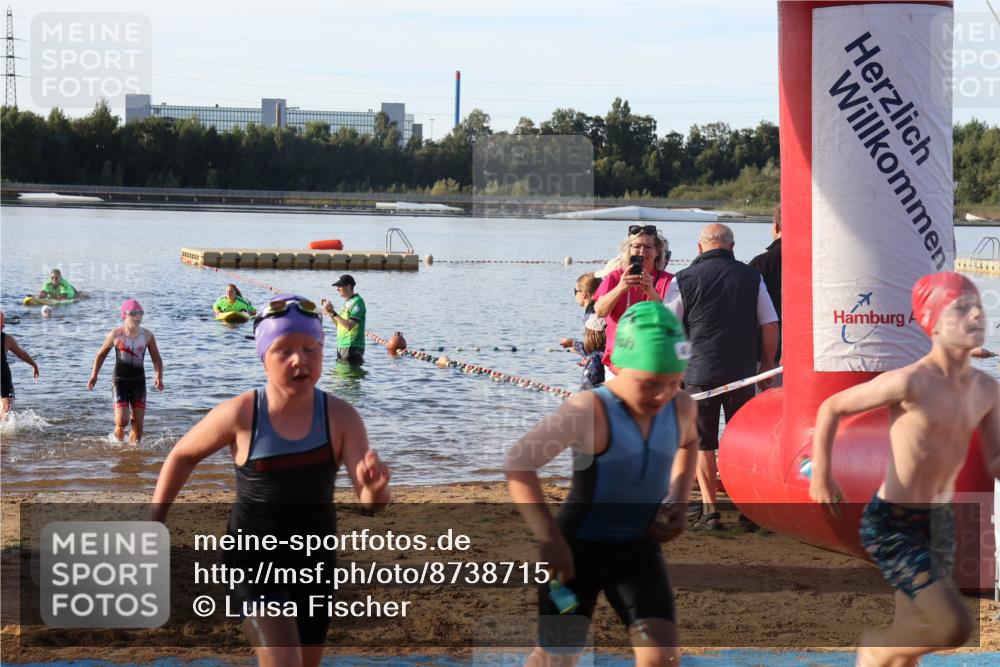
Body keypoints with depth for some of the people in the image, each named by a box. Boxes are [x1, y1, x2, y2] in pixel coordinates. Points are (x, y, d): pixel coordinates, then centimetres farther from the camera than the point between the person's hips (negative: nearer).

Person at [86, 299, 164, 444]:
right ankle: (117, 444, 15)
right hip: (120, 380, -3)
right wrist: (94, 376, 6)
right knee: (122, 420, -13)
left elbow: (156, 359, 7)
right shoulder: (116, 334, -4)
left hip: (139, 381, 3)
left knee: (138, 423, 0)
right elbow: (101, 354, 9)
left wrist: (158, 377, -10)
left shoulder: (147, 335, 0)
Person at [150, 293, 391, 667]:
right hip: (255, 557, -4)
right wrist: (155, 523, 2)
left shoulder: (340, 417, -12)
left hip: (314, 561, 4)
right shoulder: (239, 416, -16)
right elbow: (182, 455, 2)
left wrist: (375, 488, -41)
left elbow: (370, 502, -17)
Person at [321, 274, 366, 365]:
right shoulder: (347, 302, 16)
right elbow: (339, 324, 22)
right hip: (342, 346, 10)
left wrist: (333, 312, -22)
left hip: (352, 347, -10)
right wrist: (329, 311, 11)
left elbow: (349, 325, -24)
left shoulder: (357, 302, -14)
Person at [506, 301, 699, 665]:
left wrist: (678, 500, 6)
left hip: (638, 548, 5)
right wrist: (550, 539, -26)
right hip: (579, 548, -4)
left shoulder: (680, 408, -5)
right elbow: (518, 465, -24)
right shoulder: (588, 411, -25)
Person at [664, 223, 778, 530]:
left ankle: (709, 510, 3)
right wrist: (767, 363, 15)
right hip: (743, 372, 1)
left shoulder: (684, 280, -1)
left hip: (699, 372, -1)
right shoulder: (751, 277, 3)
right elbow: (770, 326, 4)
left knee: (703, 444, 7)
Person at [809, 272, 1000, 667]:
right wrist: (822, 476, -6)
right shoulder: (911, 383, -20)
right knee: (953, 627, -14)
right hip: (892, 524, -7)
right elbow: (832, 408, -9)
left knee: (914, 632, 15)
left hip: (940, 521, 7)